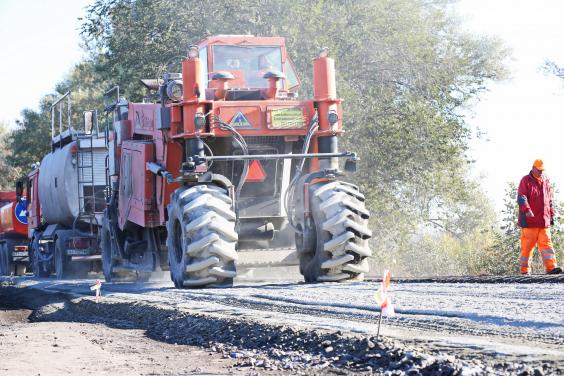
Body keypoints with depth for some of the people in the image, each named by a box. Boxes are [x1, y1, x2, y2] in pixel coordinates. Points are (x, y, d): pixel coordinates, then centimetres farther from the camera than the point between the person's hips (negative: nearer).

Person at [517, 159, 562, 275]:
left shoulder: (545, 180, 16)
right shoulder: (526, 180, -1)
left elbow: (549, 199, 24)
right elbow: (521, 197, -14)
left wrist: (551, 214, 21)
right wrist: (527, 210, -29)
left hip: (544, 220, 5)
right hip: (529, 220, -5)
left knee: (546, 243, -3)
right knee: (527, 245, -1)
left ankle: (551, 268, -9)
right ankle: (525, 270, 5)